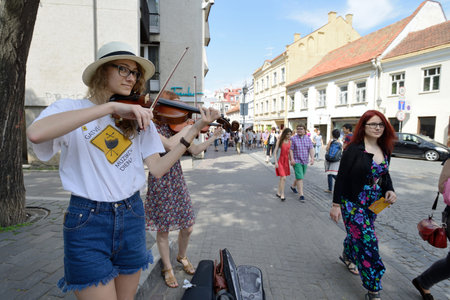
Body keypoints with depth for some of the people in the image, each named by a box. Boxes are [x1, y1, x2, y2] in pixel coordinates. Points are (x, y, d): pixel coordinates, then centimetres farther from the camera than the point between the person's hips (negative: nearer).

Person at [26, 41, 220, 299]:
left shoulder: (139, 119, 5)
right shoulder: (70, 108, -3)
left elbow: (157, 168, -4)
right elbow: (35, 133, -26)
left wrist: (194, 131, -13)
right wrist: (112, 106, -30)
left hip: (132, 217, 4)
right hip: (87, 220, -3)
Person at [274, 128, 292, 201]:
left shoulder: (290, 142, 6)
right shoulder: (280, 141, -6)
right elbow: (275, 151, -7)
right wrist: (276, 162, -13)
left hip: (286, 161, 5)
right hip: (280, 161, -5)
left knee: (282, 178, 13)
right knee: (283, 178, -14)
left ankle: (278, 192, 27)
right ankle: (282, 195, -5)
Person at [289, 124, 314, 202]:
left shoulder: (308, 139, 5)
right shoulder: (293, 139, -6)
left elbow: (311, 149, -1)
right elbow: (291, 150, -9)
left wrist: (312, 158, -15)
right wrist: (292, 159, -20)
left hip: (305, 161, 5)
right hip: (297, 161, -5)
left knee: (300, 177, 18)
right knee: (300, 178, -11)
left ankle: (293, 186, 44)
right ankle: (301, 195, -7)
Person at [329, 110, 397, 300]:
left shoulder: (384, 150, 5)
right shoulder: (354, 149, -16)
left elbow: (384, 174, 17)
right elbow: (341, 177, -14)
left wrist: (390, 190, -4)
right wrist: (336, 204, -14)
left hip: (373, 204, 7)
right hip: (353, 204, -7)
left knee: (356, 234, 22)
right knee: (367, 242, -5)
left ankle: (347, 257, 52)